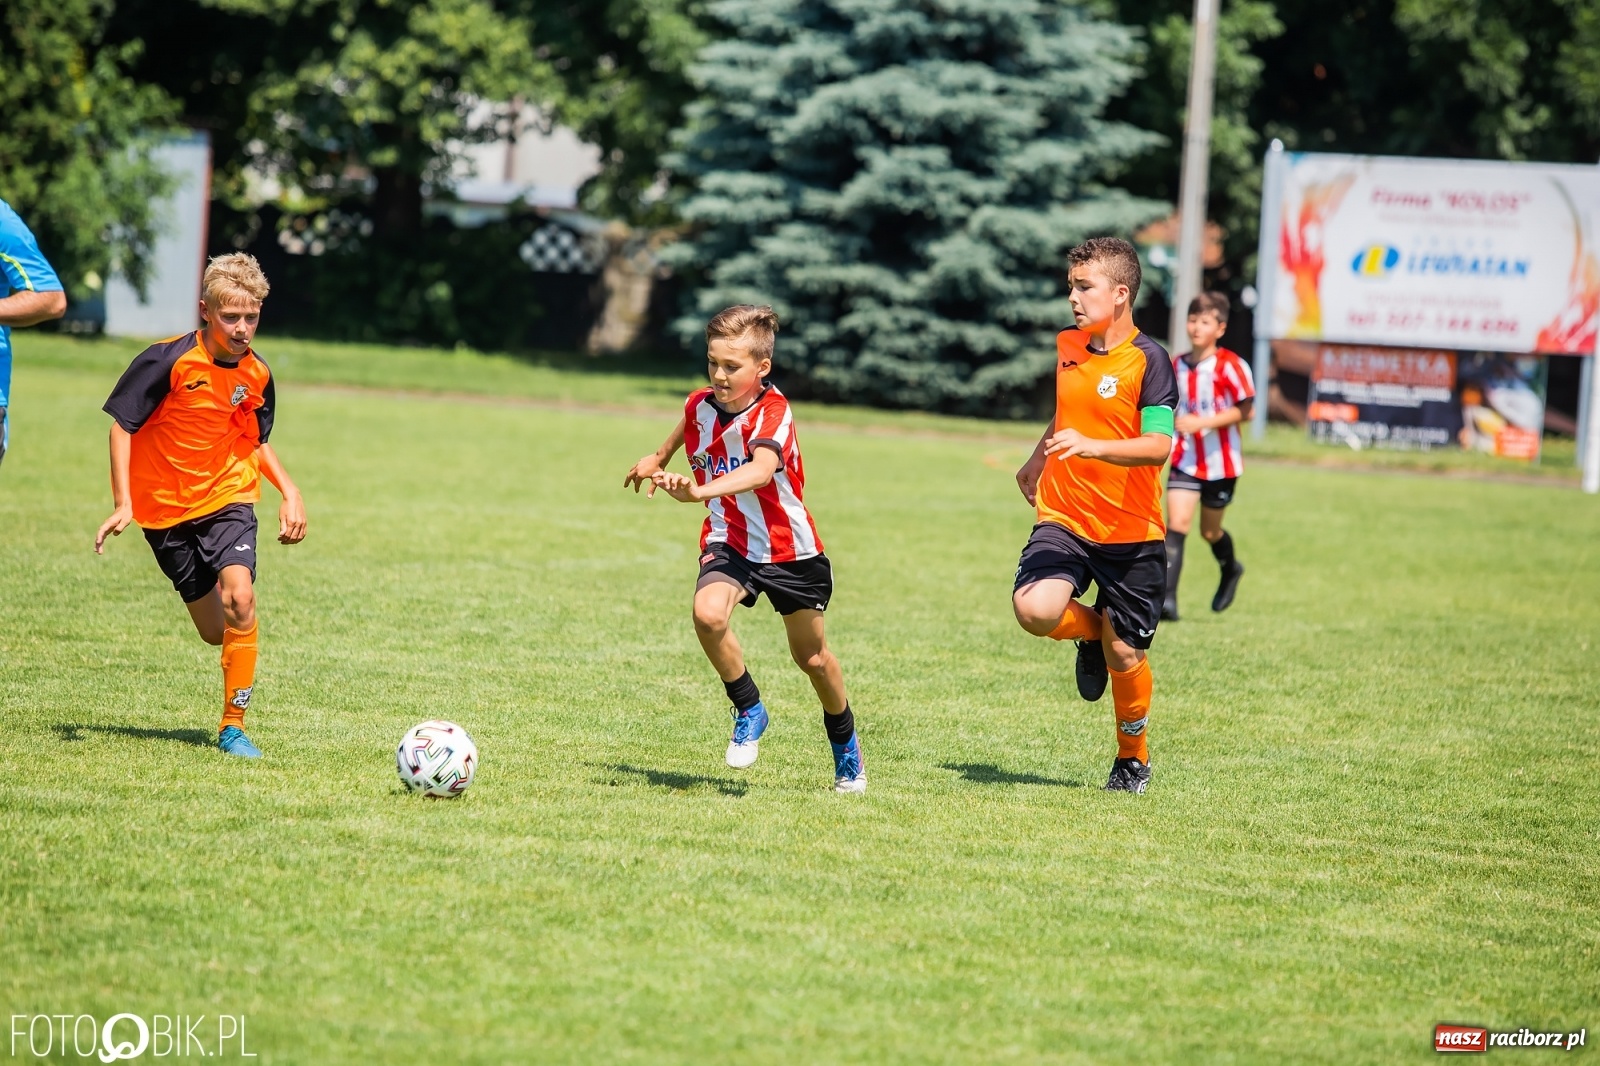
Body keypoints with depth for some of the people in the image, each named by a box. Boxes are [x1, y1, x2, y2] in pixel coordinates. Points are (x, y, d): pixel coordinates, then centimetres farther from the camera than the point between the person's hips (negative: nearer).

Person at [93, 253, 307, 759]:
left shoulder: (257, 375, -3)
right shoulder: (167, 361, -16)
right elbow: (122, 425, -9)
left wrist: (289, 492, 1)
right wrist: (122, 505, -15)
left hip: (229, 499, 1)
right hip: (167, 509, -1)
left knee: (239, 599, -24)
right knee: (215, 631, 3)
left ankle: (234, 726, -14)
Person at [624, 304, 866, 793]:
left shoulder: (772, 413, -24)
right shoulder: (701, 405, -5)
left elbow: (762, 469, -45)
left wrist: (702, 491, -59)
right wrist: (659, 458, 40)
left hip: (790, 550, -3)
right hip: (729, 542, 3)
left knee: (812, 658, 12)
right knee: (708, 614, -29)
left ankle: (846, 746, 39)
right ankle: (749, 709, -6)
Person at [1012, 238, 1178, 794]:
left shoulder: (1148, 360, -12)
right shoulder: (1067, 345, 8)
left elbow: (1157, 445, -24)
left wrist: (1092, 447, -37)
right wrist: (1039, 457, 32)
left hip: (1130, 533, -4)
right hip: (1064, 518, 4)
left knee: (1124, 654, 3)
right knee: (1034, 609, -23)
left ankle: (1134, 757, 28)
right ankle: (1092, 631, 12)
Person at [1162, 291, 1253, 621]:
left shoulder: (1230, 366, -13)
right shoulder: (1177, 366, 5)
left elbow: (1244, 409, -16)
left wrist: (1202, 423, -24)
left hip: (1220, 461, -3)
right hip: (1185, 460, 3)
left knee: (1209, 530, 12)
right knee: (1177, 524, -13)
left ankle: (1230, 571, 46)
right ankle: (1167, 599, -19)